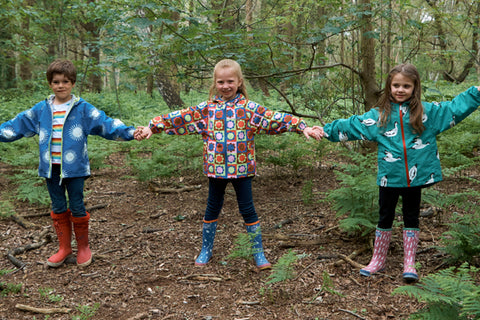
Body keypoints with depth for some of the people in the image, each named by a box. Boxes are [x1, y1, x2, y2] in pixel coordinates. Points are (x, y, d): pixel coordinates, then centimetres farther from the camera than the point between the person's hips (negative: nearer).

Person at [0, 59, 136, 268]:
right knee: (58, 208, 13)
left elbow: (106, 124, -9)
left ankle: (83, 247, 23)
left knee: (77, 207, 4)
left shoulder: (83, 109, -4)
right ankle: (64, 247, 27)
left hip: (74, 167, -3)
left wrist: (131, 133, -20)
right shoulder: (40, 110, 5)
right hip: (51, 168, 4)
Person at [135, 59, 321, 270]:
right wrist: (152, 127, 1)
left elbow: (274, 118, -9)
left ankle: (258, 253, 17)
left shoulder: (248, 108, -4)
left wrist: (302, 127, -17)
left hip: (242, 168, -2)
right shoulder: (207, 108, 2)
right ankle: (206, 250, 30)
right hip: (215, 168, 2)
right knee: (213, 208, 15)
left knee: (247, 209, 4)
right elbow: (180, 118, 3)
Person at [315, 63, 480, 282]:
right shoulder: (378, 115, 2)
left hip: (415, 177, 0)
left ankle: (409, 264, 22)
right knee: (385, 218, 12)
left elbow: (454, 109, 5)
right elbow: (351, 125, 5)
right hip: (389, 178, 0)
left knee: (411, 217, 11)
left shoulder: (427, 112, 2)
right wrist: (326, 130, 4)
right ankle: (378, 260, 27)